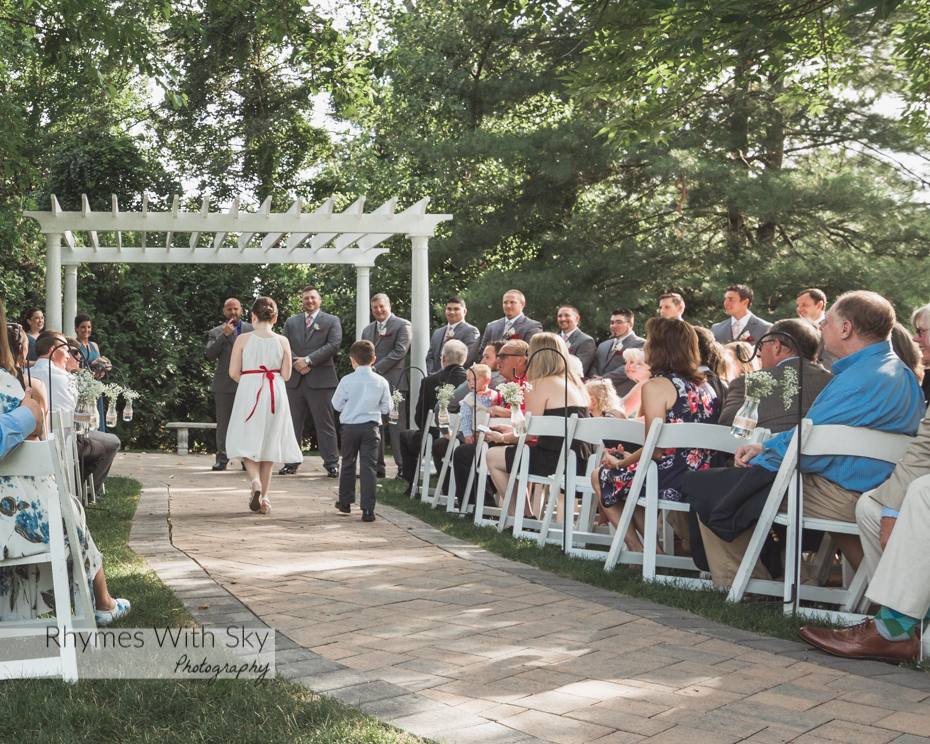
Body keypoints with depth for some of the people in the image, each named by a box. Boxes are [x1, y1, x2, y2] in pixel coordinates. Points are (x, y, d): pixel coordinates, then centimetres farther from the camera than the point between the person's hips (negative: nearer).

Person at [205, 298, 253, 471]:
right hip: (224, 384, 0)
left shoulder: (252, 330, 13)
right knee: (223, 423, 2)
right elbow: (210, 355, -3)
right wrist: (224, 335, -11)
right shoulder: (216, 332, 11)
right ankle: (222, 458, 7)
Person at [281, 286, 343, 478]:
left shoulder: (332, 321, 6)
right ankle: (291, 462, 13)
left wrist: (308, 360, -13)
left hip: (320, 380, -4)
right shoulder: (291, 322, 17)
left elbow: (333, 345, -7)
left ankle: (331, 463, 1)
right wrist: (296, 363, -10)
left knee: (325, 424, -3)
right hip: (295, 380, 4)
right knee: (293, 423, 6)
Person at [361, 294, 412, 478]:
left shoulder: (402, 325, 1)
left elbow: (399, 351, -9)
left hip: (393, 383, -6)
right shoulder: (367, 330, 23)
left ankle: (403, 467, -4)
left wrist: (376, 368, -12)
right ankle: (378, 467, 10)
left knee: (397, 426, -8)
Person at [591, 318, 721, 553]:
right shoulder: (705, 386, 11)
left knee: (599, 477, 16)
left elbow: (655, 449, -18)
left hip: (671, 482, -8)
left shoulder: (656, 386, -14)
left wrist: (619, 463, 0)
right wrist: (630, 458, 18)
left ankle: (637, 550, 14)